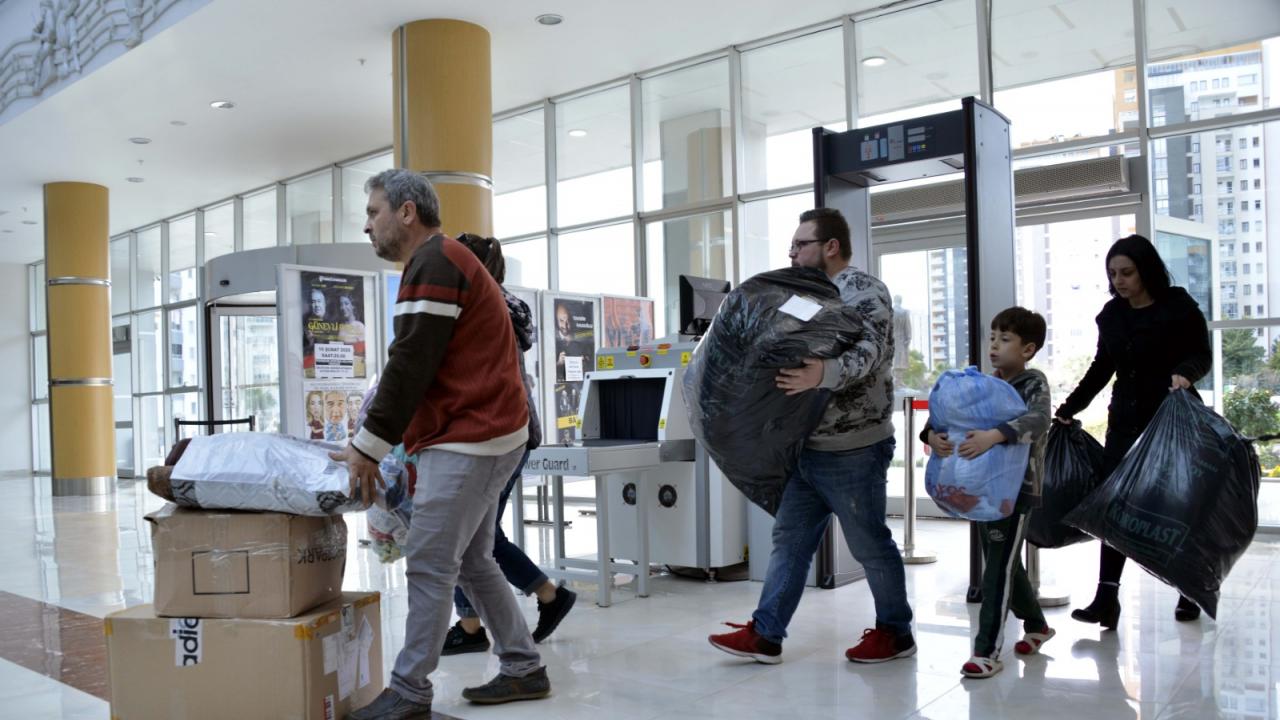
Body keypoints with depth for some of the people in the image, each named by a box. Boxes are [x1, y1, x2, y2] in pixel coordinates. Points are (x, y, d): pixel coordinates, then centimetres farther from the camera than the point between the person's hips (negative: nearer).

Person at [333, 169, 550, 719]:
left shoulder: (433, 262, -12)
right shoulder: (446, 260, 21)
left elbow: (410, 368, -17)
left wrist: (368, 449, -12)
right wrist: (414, 446, 16)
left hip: (468, 441, -11)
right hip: (487, 436, 11)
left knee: (429, 566, -5)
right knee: (471, 561, 15)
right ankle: (523, 669, 22)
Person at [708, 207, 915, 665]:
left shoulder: (864, 291, -11)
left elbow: (866, 354, -27)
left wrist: (823, 375, -46)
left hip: (852, 450, -9)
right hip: (808, 447, 9)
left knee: (869, 544, 4)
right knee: (789, 539, 8)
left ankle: (896, 632, 21)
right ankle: (765, 634, 13)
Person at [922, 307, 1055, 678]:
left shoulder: (1034, 383, -8)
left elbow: (1038, 419, -28)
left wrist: (994, 435, -43)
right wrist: (932, 435, -21)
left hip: (1017, 487, -7)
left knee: (999, 567, -8)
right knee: (1005, 564, 18)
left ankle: (987, 650, -4)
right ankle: (1036, 625, 40)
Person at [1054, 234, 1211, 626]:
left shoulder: (1180, 307, -7)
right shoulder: (1111, 315, 6)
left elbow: (1202, 356, -4)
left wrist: (1184, 372, -27)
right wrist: (1069, 408, 11)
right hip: (1125, 420, 4)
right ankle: (1107, 597, -7)